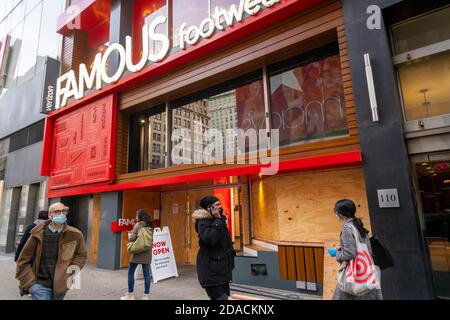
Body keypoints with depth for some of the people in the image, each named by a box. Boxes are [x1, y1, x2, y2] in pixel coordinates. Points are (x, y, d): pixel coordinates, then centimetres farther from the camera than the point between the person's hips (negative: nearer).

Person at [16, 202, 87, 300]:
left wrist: (73, 268, -7)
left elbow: (81, 255, 9)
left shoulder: (75, 235, -5)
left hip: (61, 286, 2)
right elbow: (23, 261, 1)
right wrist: (30, 283, -4)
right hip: (40, 285, -2)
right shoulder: (38, 234, -7)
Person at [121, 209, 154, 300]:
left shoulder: (138, 225, -6)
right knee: (146, 274, 6)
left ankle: (130, 295, 16)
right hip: (147, 252, 5)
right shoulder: (151, 226, 9)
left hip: (138, 251, -5)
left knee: (131, 272, 10)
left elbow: (132, 238, -7)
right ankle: (146, 296, 8)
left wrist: (129, 234, 15)